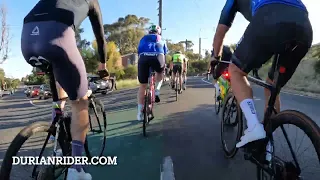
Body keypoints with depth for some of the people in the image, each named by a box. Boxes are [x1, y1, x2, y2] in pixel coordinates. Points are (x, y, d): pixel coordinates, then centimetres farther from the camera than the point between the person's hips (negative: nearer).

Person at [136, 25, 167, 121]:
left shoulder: (143, 39, 34)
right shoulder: (161, 40, 33)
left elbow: (139, 52, 35)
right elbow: (164, 55, 39)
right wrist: (163, 67, 53)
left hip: (143, 58, 1)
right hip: (157, 57, -1)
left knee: (142, 86, 14)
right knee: (160, 72, 35)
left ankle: (140, 112, 16)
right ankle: (157, 91, 14)